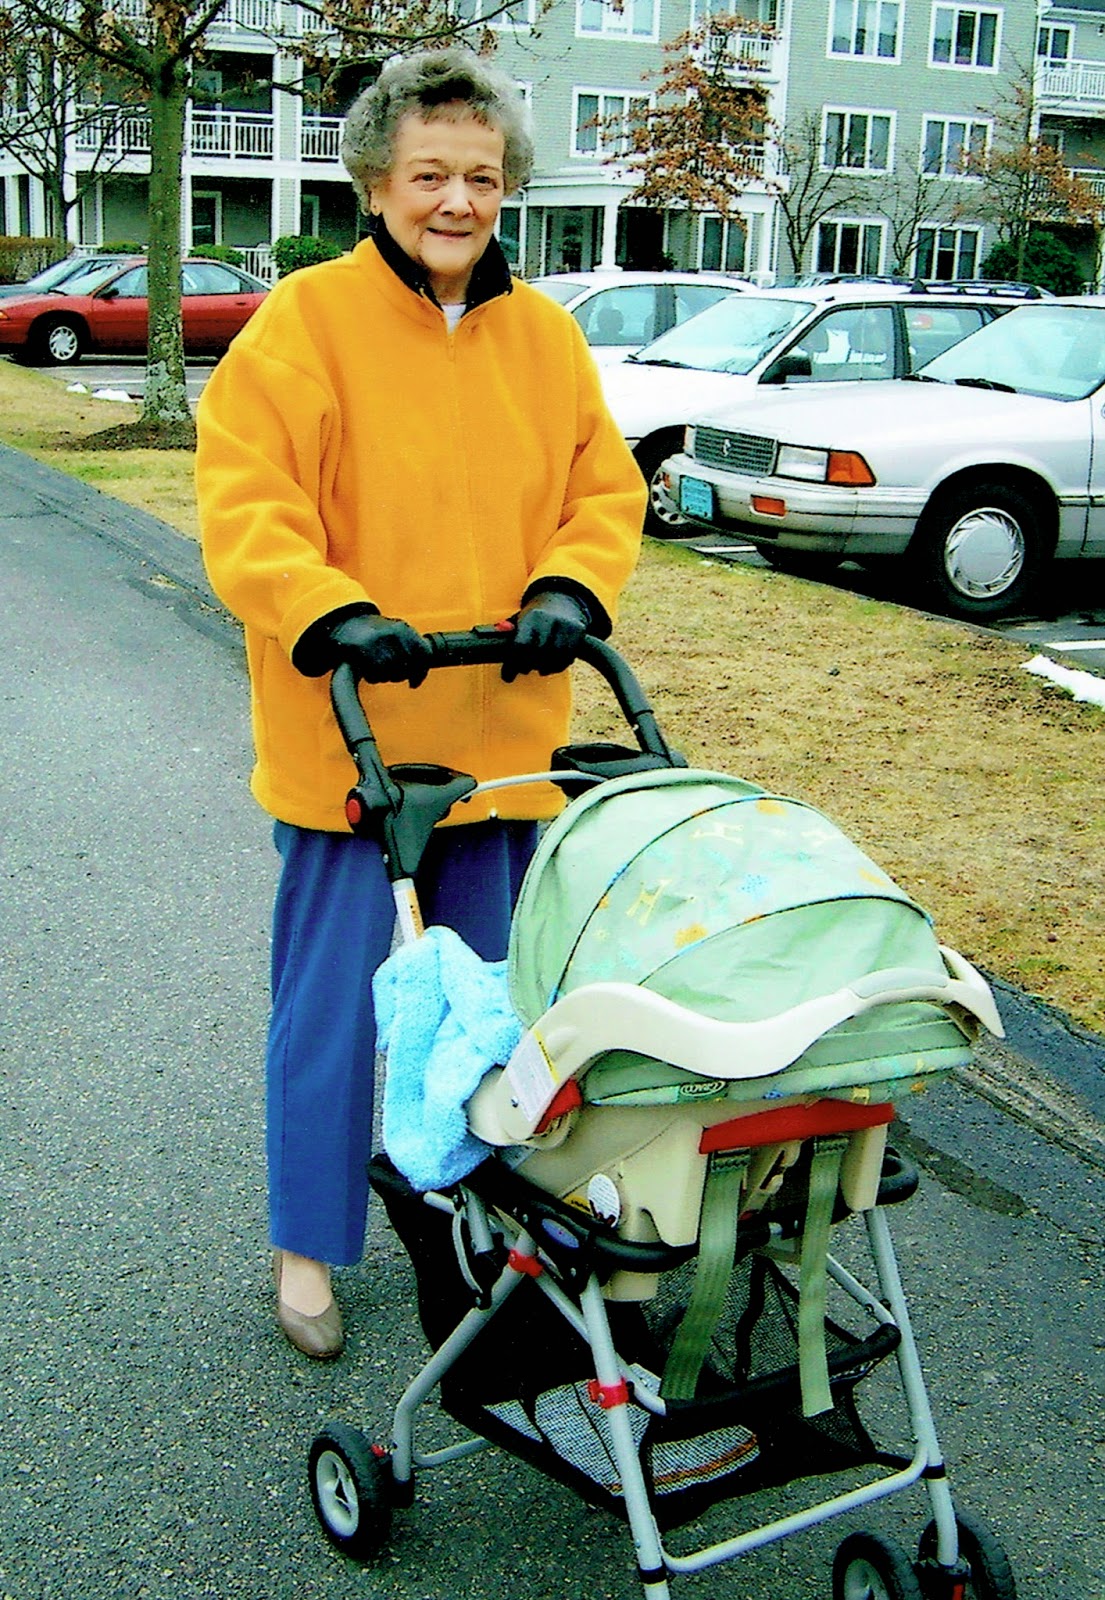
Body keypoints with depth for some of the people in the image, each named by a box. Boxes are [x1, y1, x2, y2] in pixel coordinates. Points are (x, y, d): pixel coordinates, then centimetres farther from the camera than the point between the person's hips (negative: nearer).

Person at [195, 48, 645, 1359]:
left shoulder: (547, 336, 8)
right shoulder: (305, 319, -7)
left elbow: (604, 487, 11)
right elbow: (243, 499, -12)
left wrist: (566, 587, -8)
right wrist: (330, 614, -27)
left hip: (501, 732, 5)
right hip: (343, 734, -4)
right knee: (333, 996, 5)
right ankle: (309, 1246, 22)